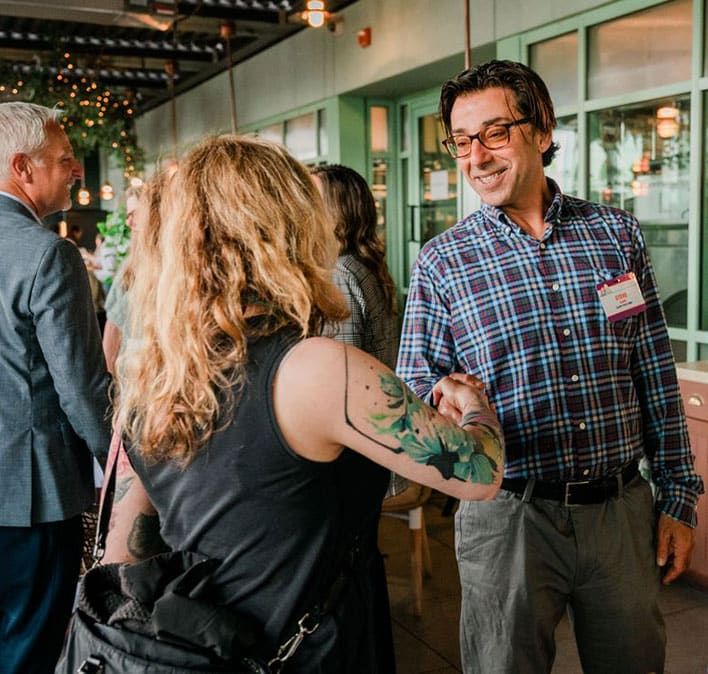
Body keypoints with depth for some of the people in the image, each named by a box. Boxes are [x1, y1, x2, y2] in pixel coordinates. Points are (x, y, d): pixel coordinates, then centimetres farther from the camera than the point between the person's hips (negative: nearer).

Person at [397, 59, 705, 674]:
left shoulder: (617, 233, 2)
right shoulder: (441, 262, -4)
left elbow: (656, 376, 6)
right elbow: (414, 393, -2)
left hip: (623, 510, 3)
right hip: (507, 515, -2)